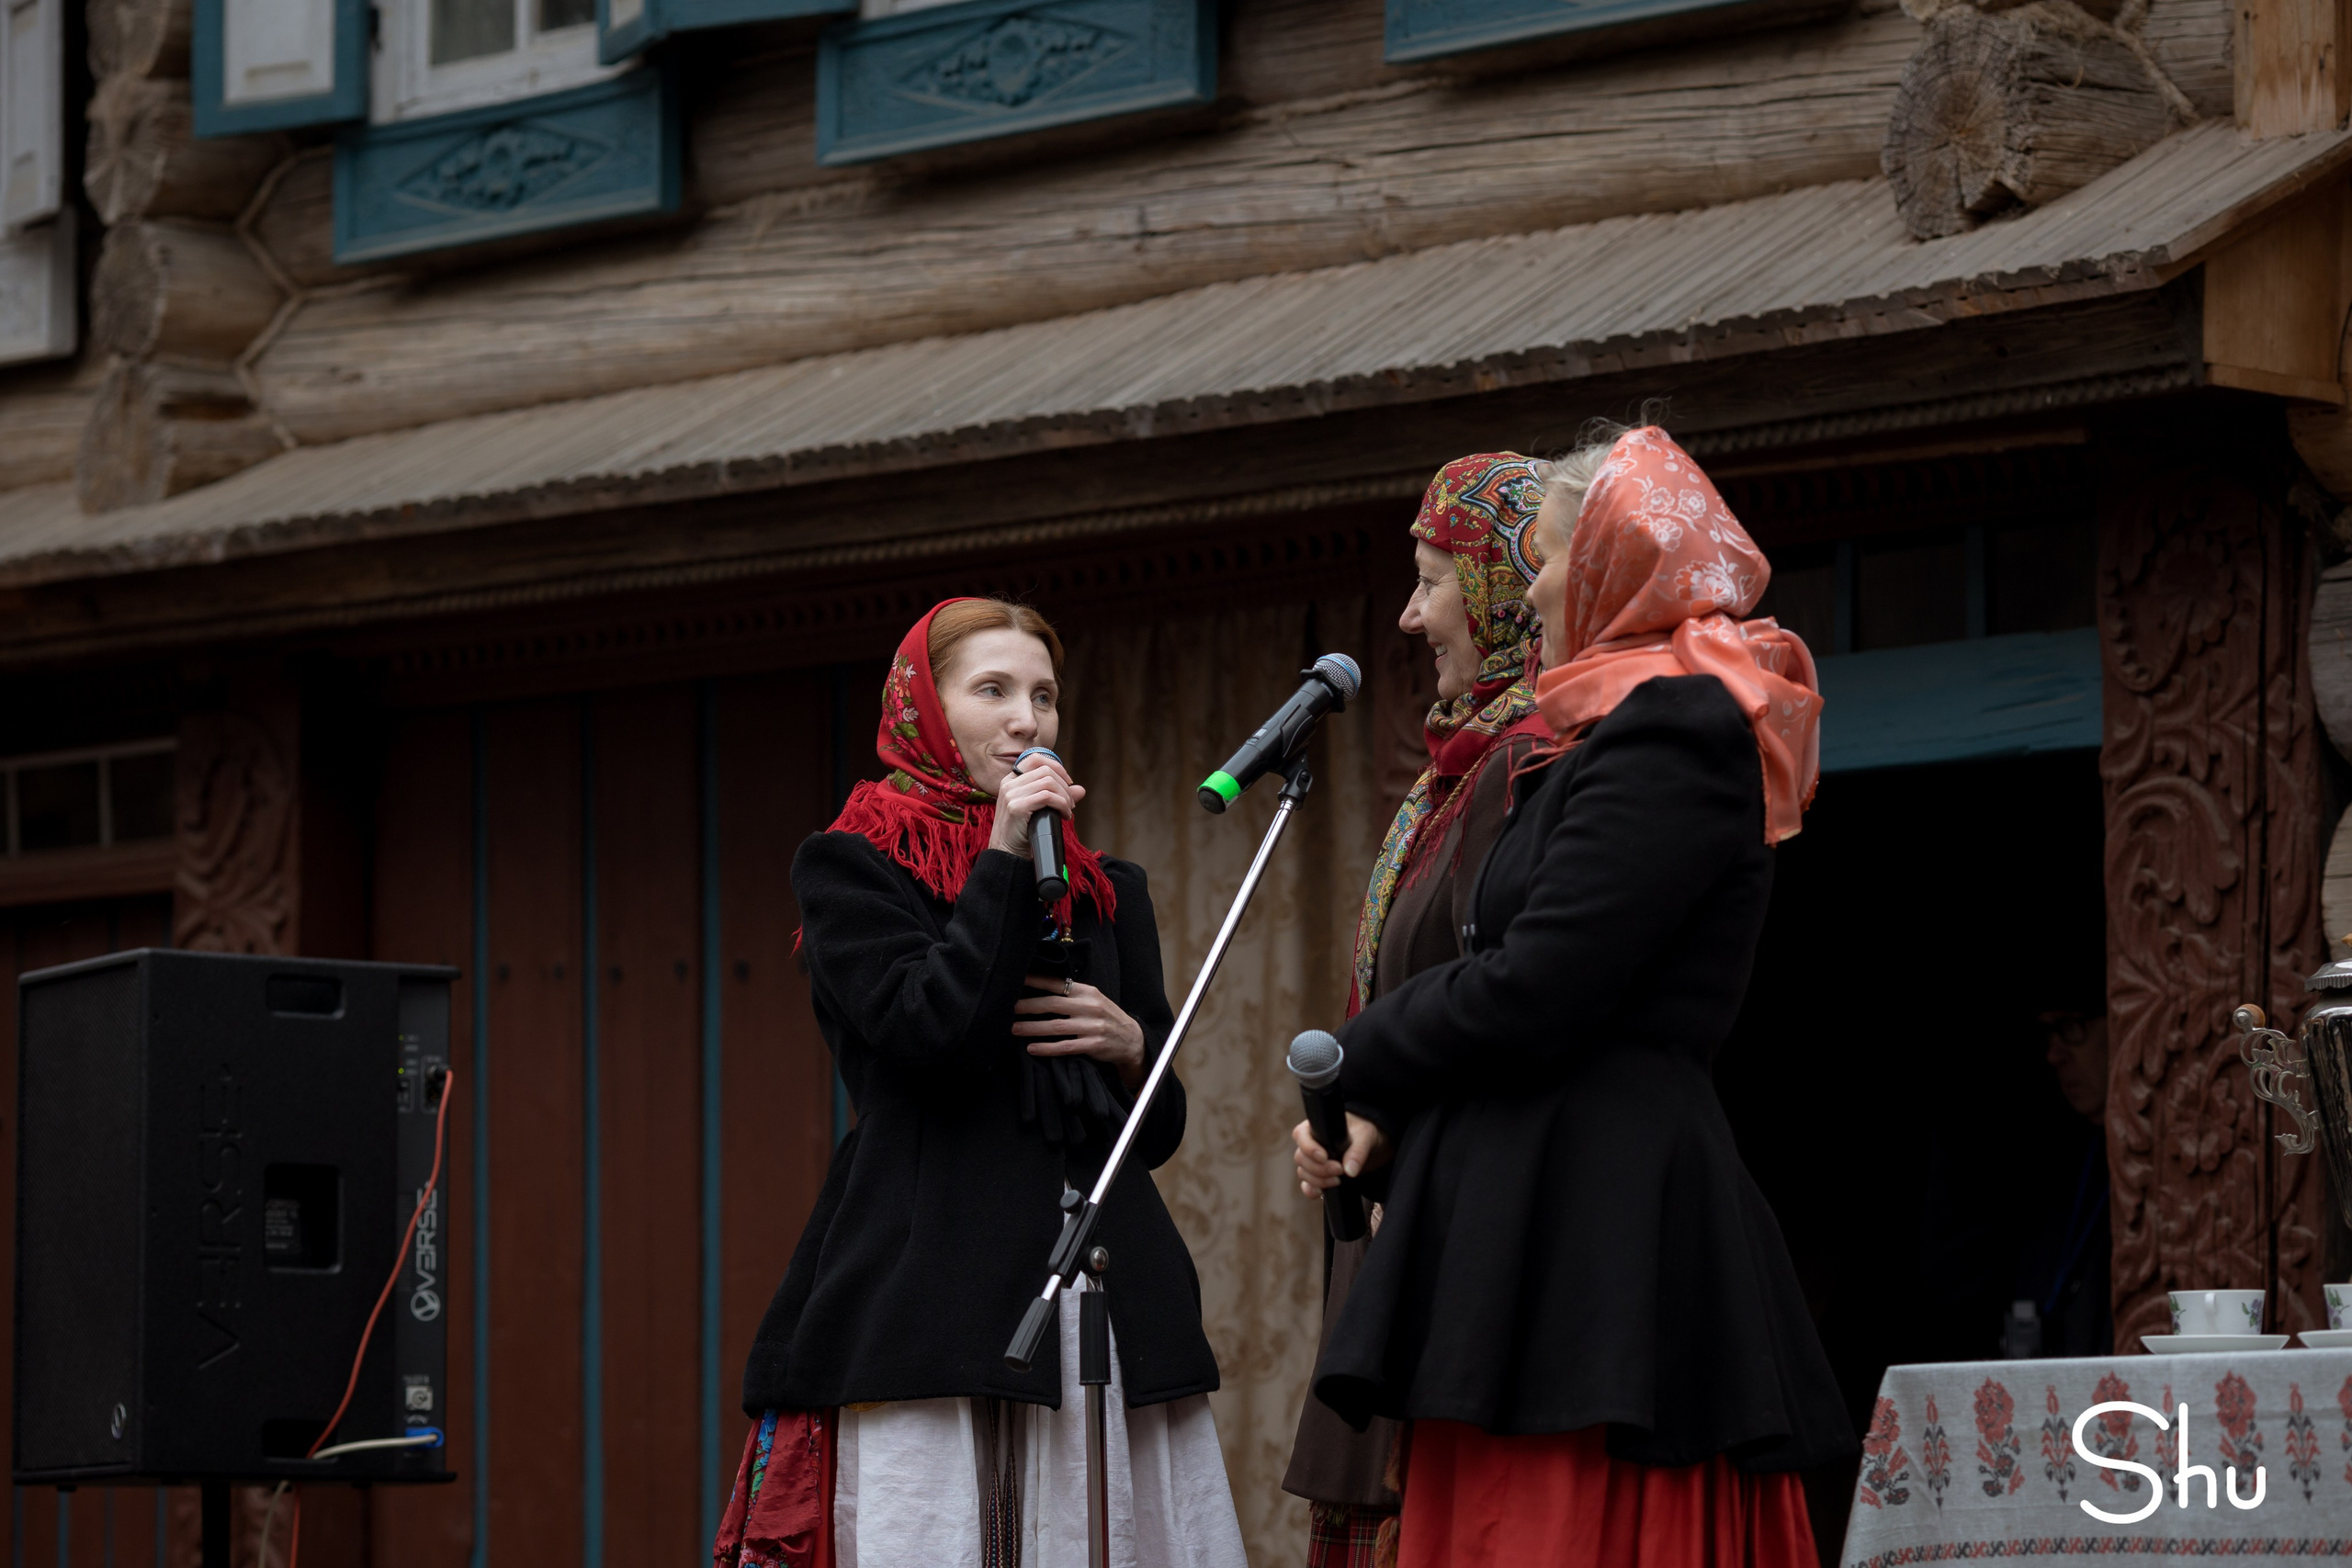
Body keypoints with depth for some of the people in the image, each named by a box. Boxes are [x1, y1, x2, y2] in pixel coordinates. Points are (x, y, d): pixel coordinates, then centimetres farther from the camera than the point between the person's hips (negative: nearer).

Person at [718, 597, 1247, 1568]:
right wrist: (1006, 859, -7)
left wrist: (1130, 1044, 1)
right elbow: (933, 1036, -11)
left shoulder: (1107, 893, 21)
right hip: (929, 1295, -5)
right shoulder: (849, 868, 6)